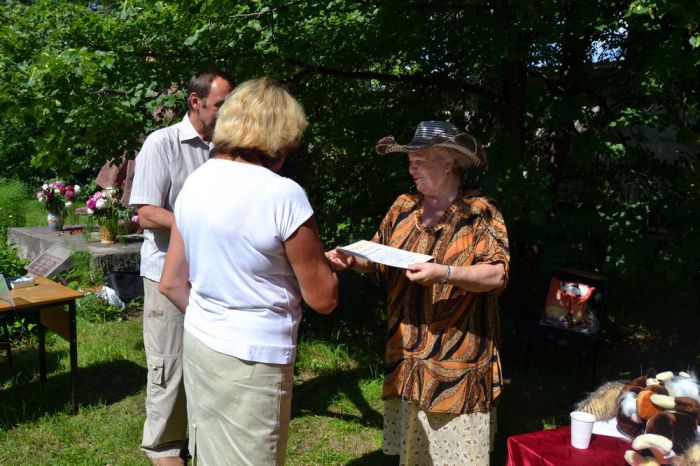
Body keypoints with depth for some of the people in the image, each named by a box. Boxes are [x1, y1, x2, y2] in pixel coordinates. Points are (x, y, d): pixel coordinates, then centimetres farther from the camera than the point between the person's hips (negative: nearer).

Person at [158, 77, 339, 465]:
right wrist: (314, 258, 3)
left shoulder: (195, 183, 2)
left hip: (198, 344, 7)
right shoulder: (283, 194, -20)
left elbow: (171, 283, 7)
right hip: (252, 361, -7)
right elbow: (323, 299, -13)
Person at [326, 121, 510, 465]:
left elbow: (497, 274, -15)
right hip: (406, 358, 5)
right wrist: (351, 260, -3)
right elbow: (379, 260, 16)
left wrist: (443, 273, -27)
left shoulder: (481, 213, -6)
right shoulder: (404, 208, 9)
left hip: (456, 362, -5)